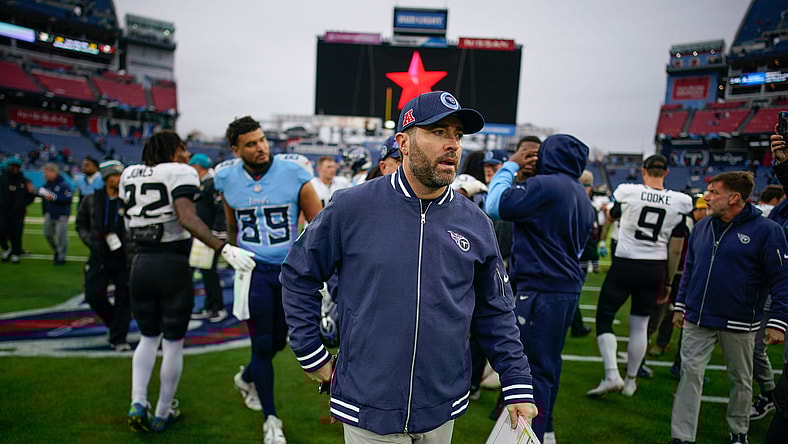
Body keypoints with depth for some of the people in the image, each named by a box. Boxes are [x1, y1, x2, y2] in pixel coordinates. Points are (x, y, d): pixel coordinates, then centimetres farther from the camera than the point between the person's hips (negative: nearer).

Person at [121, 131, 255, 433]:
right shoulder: (180, 173, -10)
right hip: (173, 266, -5)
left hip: (140, 265, 5)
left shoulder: (129, 175, 9)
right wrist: (224, 249, -30)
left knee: (149, 336, 23)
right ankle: (163, 414, 22)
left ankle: (138, 403, 11)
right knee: (173, 342, 11)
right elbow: (187, 218, -25)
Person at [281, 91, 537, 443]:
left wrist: (519, 387, 2)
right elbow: (298, 276, 0)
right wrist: (311, 355, -1)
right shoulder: (352, 207, -10)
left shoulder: (476, 224, -1)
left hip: (443, 410, 3)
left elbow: (495, 314, 5)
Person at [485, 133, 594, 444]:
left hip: (541, 290, -10)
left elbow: (495, 205, -15)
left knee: (535, 367, -4)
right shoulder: (582, 196, 16)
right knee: (549, 362, 18)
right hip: (568, 287, 10)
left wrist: (510, 165, -2)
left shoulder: (545, 185, -14)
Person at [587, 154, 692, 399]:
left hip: (624, 265, -3)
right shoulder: (679, 203, -2)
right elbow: (675, 250, 3)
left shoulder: (628, 192, -9)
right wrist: (668, 282, 12)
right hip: (655, 269, 3)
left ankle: (612, 375, -4)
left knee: (604, 317, 7)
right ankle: (631, 380, 25)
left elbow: (612, 215, 14)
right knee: (640, 325, 14)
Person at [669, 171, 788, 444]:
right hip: (697, 320, 4)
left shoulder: (766, 230, -11)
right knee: (690, 373, -1)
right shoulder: (701, 227, 4)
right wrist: (680, 305, 13)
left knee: (740, 380, 14)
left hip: (739, 324, -3)